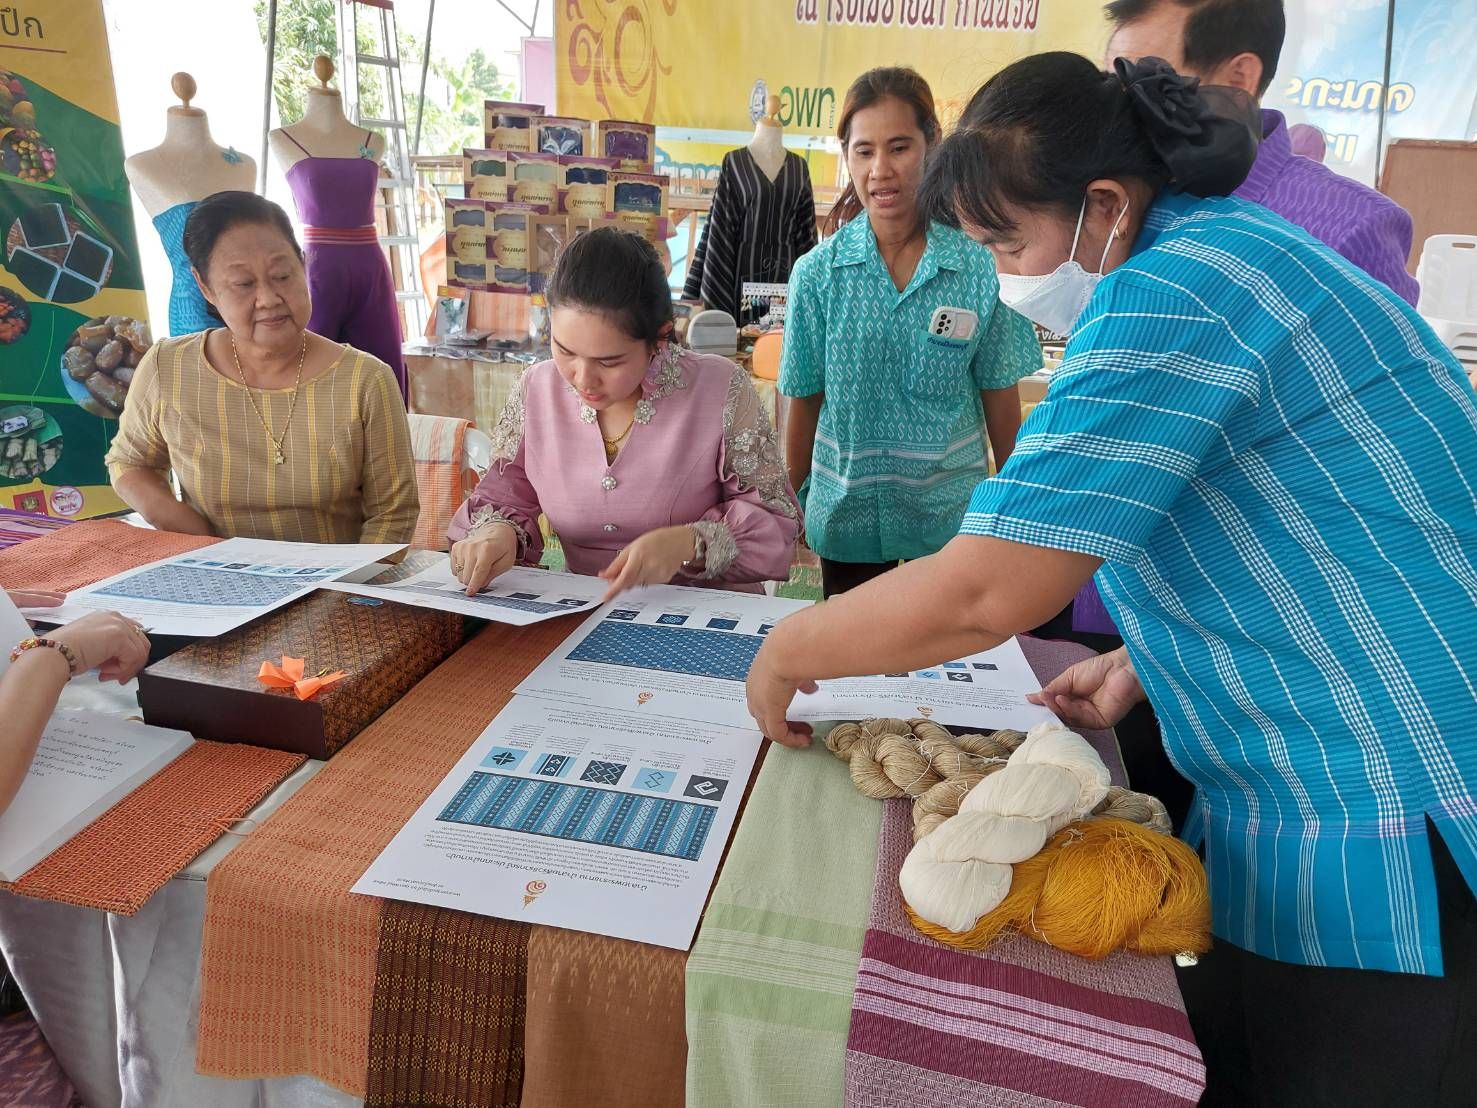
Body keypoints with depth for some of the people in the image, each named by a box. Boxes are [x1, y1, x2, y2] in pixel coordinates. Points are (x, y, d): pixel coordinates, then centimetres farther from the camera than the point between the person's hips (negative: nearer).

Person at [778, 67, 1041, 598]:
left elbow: (1000, 396, -1)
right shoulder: (817, 272, -7)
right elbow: (804, 403, -2)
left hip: (951, 510, 0)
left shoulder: (981, 268, -8)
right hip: (846, 509, 1)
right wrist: (795, 507, 4)